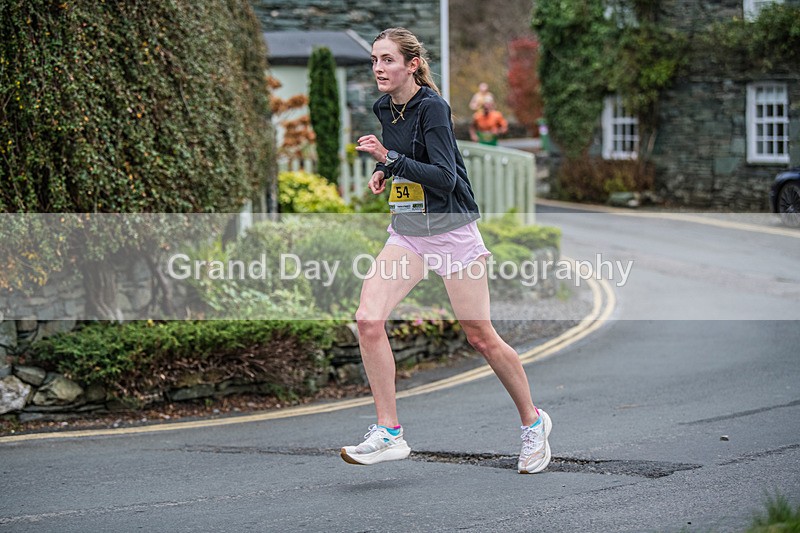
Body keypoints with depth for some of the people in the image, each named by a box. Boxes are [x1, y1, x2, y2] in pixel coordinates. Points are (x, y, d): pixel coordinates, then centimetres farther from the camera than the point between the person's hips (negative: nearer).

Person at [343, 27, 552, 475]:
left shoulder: (432, 107, -17)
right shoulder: (385, 108, 6)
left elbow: (445, 178, -25)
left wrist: (391, 159, -28)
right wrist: (384, 171, 8)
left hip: (451, 231, -7)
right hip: (407, 233, 7)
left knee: (481, 337, 2)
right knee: (369, 320, -14)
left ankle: (532, 422, 25)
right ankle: (389, 434, -8)